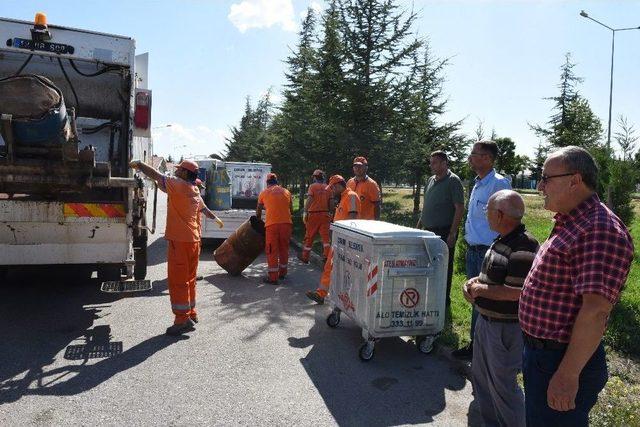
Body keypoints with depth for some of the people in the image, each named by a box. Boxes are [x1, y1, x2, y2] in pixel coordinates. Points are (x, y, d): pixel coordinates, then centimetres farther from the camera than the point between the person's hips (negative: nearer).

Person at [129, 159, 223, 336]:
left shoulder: (178, 185, -10)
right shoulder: (195, 191, 14)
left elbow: (156, 175, -12)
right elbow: (204, 208, 29)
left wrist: (138, 164, 4)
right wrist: (216, 219, 48)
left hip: (179, 240, -9)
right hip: (193, 240, 9)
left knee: (177, 280, -5)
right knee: (189, 279, 17)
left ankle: (182, 319, -3)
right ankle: (191, 314, 27)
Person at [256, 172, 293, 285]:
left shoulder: (264, 193, 10)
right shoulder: (286, 192, 15)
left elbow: (258, 210, 22)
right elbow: (291, 208, 17)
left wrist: (258, 219, 39)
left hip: (272, 224, -3)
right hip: (286, 222, 3)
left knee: (272, 250, 3)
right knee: (284, 248, 15)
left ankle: (273, 277, 5)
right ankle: (282, 273, 27)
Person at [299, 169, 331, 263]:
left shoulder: (312, 186, -5)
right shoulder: (328, 188, 7)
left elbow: (309, 200, -15)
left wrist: (305, 212, -15)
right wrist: (329, 212, 18)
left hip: (313, 214, -3)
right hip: (325, 214, 3)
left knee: (309, 236, 9)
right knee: (325, 236, 3)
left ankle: (305, 257, 20)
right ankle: (327, 255, -7)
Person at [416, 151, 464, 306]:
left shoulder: (453, 181, -10)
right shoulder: (431, 180, 13)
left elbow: (460, 208, -14)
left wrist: (452, 233, -19)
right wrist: (418, 226, 18)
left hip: (444, 232, -8)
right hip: (428, 231, 8)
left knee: (444, 267, 2)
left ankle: (444, 299, 14)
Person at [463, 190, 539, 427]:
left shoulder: (522, 248, -24)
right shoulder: (501, 241, 7)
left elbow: (518, 292, -29)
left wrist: (482, 290, -19)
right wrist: (475, 282, 1)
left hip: (505, 327, -10)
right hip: (486, 321, 10)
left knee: (502, 385, 6)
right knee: (480, 377, 22)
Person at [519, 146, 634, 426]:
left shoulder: (599, 231, -23)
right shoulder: (570, 224, 10)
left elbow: (595, 311, -29)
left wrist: (568, 375, -28)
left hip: (561, 360, -10)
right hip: (539, 351, 10)